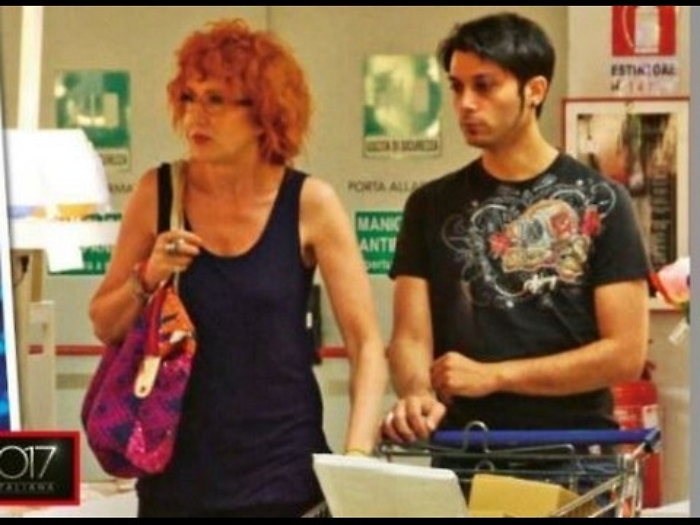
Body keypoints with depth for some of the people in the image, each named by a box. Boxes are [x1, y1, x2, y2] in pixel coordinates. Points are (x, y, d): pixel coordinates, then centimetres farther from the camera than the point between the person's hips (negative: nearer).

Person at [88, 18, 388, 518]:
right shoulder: (158, 194, -1)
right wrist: (146, 280, -11)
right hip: (178, 472, 2)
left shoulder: (310, 205, -7)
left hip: (284, 474, -2)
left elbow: (366, 343, -7)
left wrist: (357, 456, -19)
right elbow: (105, 326, 8)